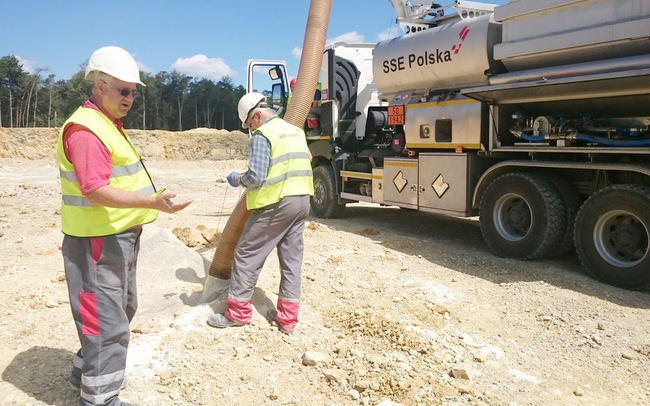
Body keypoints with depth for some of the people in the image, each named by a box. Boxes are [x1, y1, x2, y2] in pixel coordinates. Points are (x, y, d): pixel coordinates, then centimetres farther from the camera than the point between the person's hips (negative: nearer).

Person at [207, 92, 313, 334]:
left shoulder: (262, 135, -10)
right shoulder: (296, 131, 16)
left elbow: (255, 177, -17)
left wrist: (237, 180, 1)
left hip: (276, 203, -8)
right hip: (302, 200, 8)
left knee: (247, 254, 4)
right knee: (292, 258, 10)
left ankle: (237, 311, 11)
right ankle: (287, 317, 15)